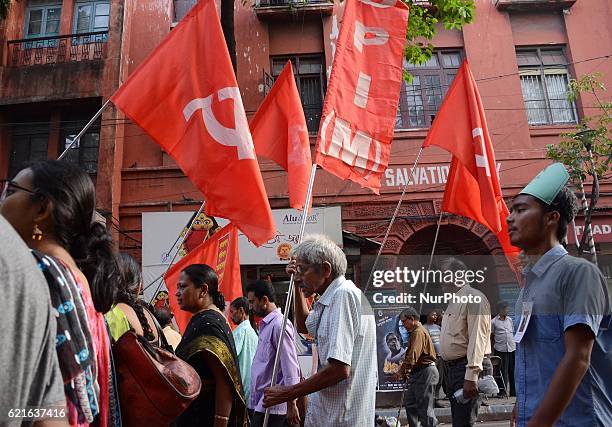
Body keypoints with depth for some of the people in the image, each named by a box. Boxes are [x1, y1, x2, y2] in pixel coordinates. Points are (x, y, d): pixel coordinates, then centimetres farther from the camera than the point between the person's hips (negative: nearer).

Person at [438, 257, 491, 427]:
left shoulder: (474, 298, -10)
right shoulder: (455, 301, 20)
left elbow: (477, 338, -19)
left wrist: (471, 376, -24)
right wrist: (449, 372, 18)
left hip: (467, 367, -10)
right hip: (452, 367, 10)